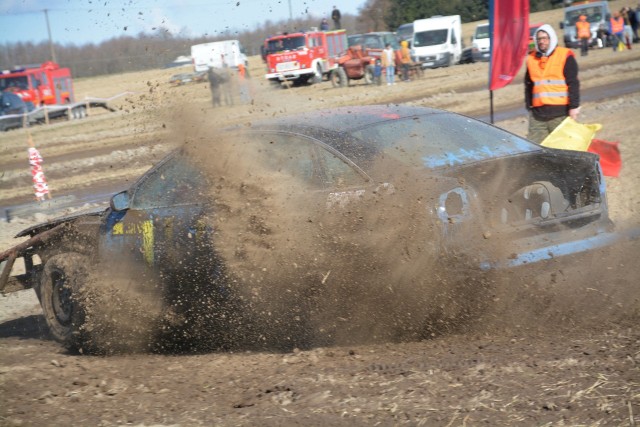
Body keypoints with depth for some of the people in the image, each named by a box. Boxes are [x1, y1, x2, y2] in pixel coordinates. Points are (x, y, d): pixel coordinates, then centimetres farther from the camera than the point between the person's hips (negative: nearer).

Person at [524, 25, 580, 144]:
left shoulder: (565, 56, -1)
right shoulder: (532, 59, 15)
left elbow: (573, 83, -5)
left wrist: (574, 107, -10)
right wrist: (529, 106, 19)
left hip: (560, 112, -5)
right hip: (537, 113, 5)